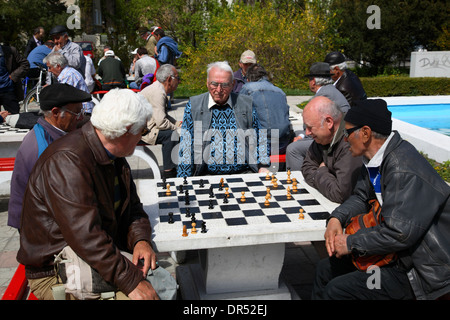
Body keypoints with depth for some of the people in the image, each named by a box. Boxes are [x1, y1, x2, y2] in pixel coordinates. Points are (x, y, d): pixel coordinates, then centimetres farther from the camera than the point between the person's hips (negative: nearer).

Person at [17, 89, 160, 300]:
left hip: (101, 258, 8)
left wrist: (140, 239, -10)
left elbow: (133, 207, 11)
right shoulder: (67, 160, -24)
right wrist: (131, 281, -29)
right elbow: (85, 235, -30)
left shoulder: (114, 156, 7)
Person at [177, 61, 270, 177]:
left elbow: (259, 139, 16)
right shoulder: (193, 105, 6)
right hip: (207, 175, -1)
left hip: (244, 173, 1)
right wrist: (184, 181, -5)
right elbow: (186, 145, 4)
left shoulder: (246, 104, 10)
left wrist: (263, 167, 0)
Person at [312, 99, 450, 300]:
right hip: (398, 253, 10)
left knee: (336, 290, -16)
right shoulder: (375, 159, 2)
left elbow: (399, 233, -31)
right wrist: (336, 218, -6)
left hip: (423, 270, -10)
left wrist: (351, 243, -19)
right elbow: (361, 197, 14)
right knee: (326, 270, 11)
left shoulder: (404, 170, -29)